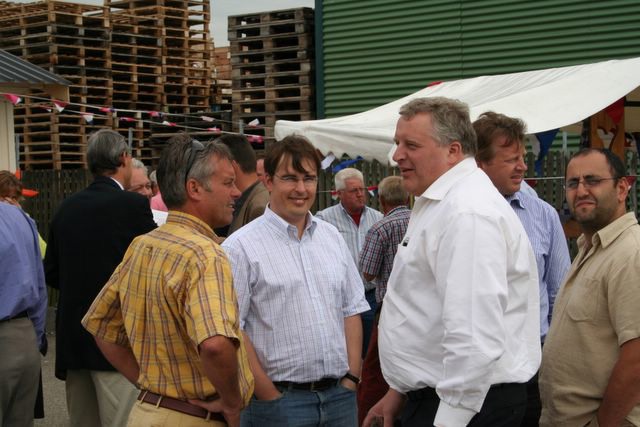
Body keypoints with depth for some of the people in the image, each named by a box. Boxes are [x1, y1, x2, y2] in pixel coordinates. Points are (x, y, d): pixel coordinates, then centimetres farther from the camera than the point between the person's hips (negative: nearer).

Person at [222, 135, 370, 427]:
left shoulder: (331, 236, 10)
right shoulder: (241, 247, -9)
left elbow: (352, 309, 13)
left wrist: (351, 378, 4)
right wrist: (270, 397, -12)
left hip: (340, 395, 5)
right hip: (279, 399, -5)